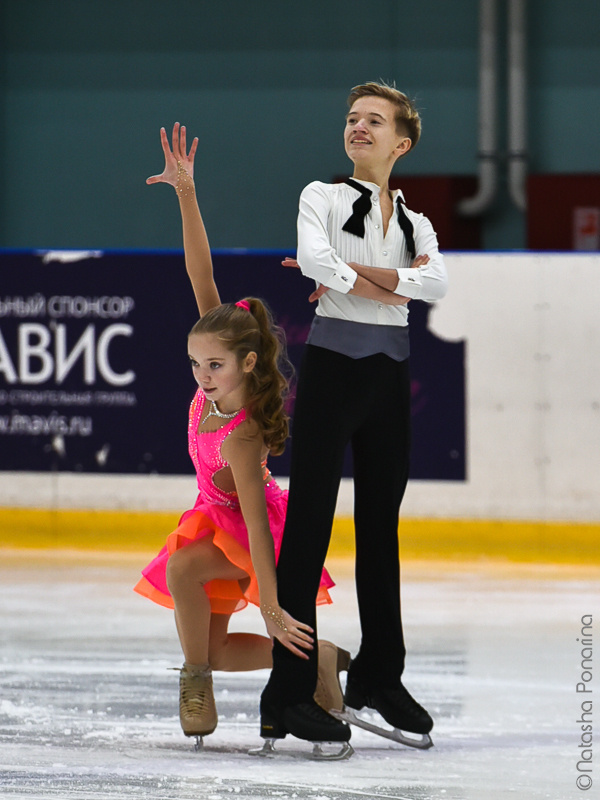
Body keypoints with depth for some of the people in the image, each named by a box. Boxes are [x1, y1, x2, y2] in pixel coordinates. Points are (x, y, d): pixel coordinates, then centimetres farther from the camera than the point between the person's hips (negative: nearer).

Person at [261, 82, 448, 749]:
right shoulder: (322, 197, 3)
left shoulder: (415, 224, 15)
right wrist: (382, 286, -8)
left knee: (381, 528, 11)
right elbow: (314, 259, -18)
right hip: (332, 363, -5)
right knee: (308, 526, -7)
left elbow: (436, 284, -6)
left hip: (389, 374, 5)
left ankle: (379, 678, 21)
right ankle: (289, 692, -7)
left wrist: (348, 274, -14)